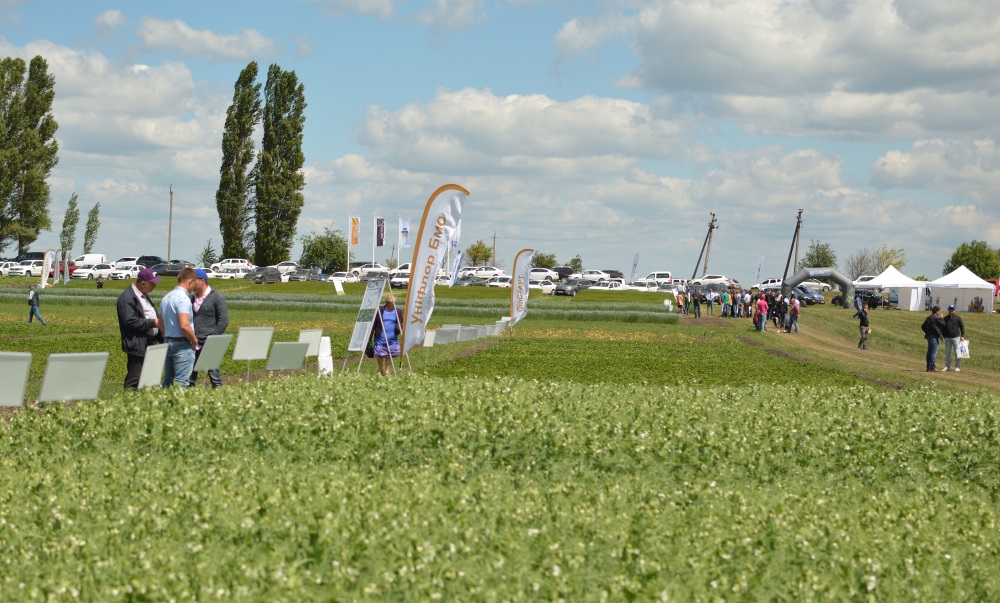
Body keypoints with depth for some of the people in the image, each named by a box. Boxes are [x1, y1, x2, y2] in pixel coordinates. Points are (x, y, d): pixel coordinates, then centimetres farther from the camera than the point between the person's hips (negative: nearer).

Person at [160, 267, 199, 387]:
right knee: (181, 382, -6)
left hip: (168, 342, 9)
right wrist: (194, 340, -10)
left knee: (168, 380, 13)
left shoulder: (166, 298, 12)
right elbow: (184, 326, -25)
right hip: (182, 345, -9)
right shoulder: (183, 299, -17)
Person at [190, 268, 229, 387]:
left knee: (213, 372, -3)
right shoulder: (193, 298, 16)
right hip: (193, 344, 6)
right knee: (190, 374, 4)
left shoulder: (217, 297, -4)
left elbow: (224, 320, -8)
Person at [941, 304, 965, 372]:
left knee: (957, 352, -3)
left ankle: (958, 367, 0)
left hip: (956, 337, -3)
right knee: (947, 353, 7)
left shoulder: (957, 318, 1)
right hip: (947, 338, 3)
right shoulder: (945, 318, 9)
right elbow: (943, 327, 15)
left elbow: (962, 326, 2)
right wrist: (943, 336, 7)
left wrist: (962, 336, -6)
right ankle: (947, 366, 13)